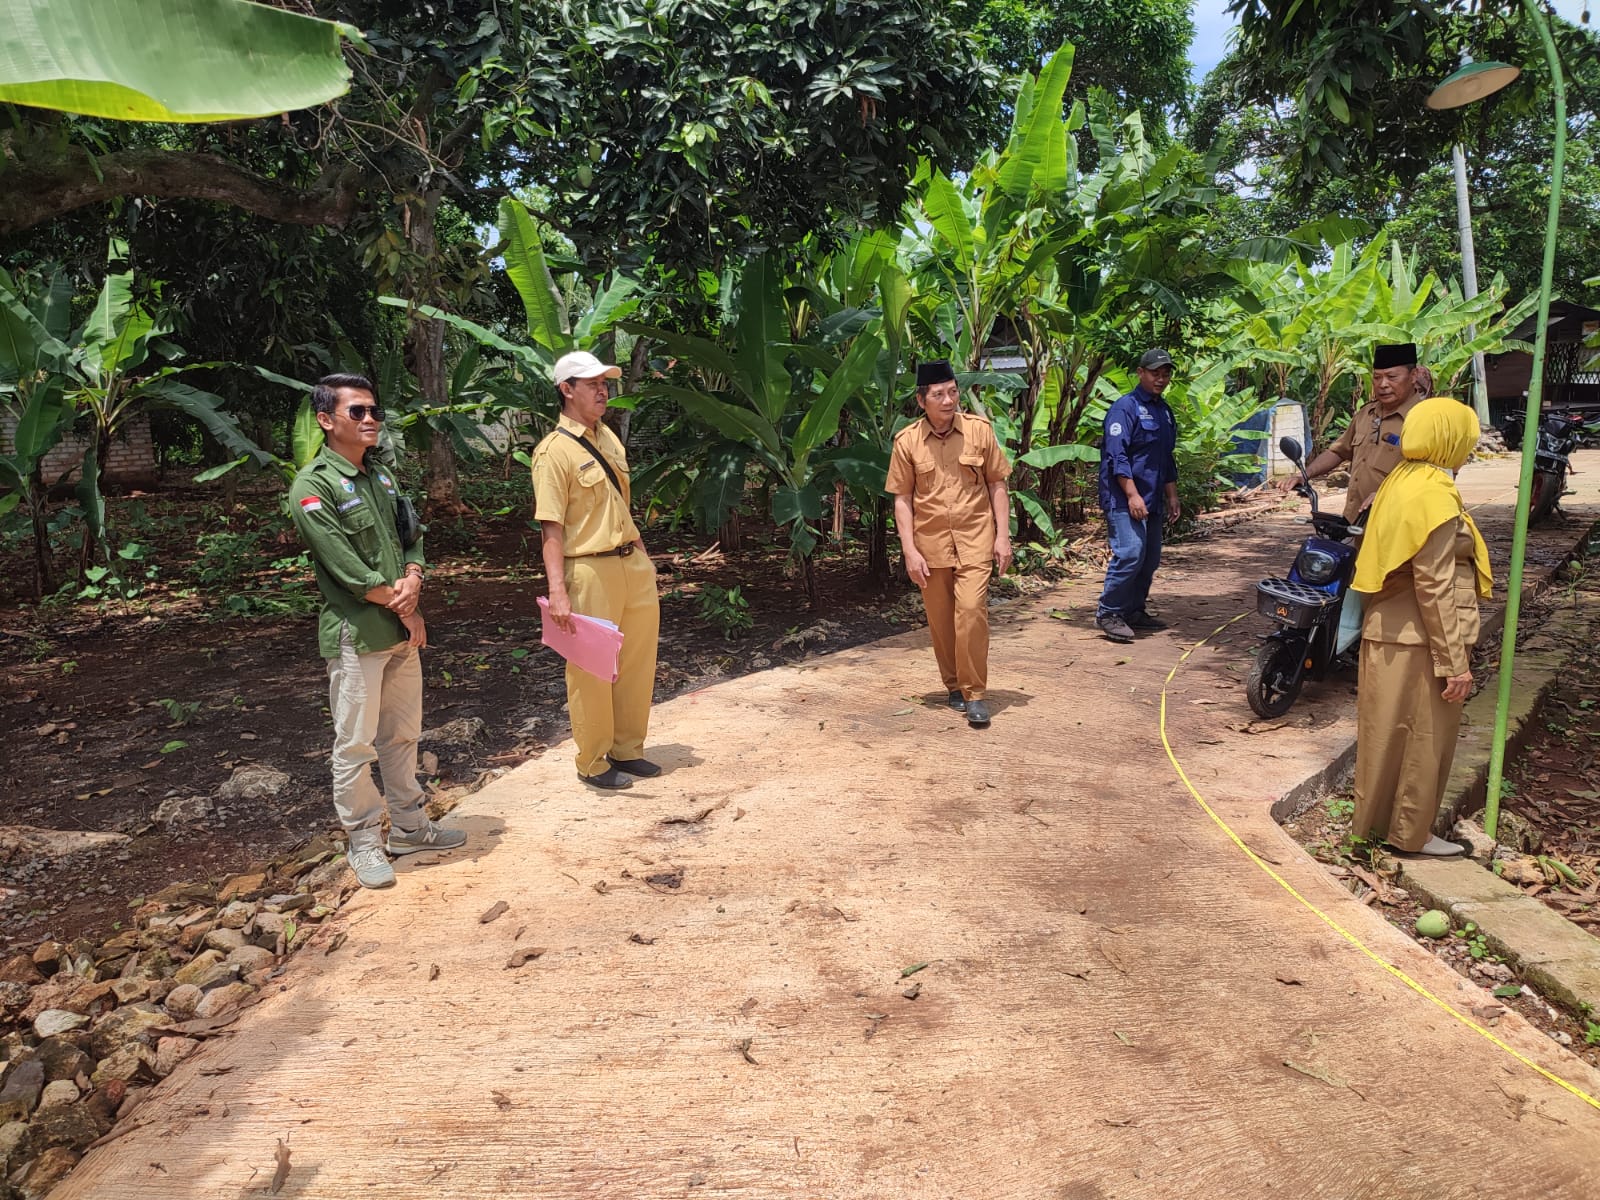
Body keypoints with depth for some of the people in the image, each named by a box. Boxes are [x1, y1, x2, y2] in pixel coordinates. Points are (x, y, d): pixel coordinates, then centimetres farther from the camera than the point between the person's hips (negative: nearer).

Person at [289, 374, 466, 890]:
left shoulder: (382, 475, 12)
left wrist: (412, 581, -9)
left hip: (402, 629, 7)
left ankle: (408, 825, 31)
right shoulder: (313, 486, -12)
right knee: (355, 746, 3)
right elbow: (345, 566, -17)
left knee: (402, 735, 17)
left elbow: (413, 535, 12)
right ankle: (364, 842, 16)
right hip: (355, 634, -7)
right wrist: (400, 606, -12)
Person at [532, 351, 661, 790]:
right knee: (592, 669, 3)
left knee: (638, 661, 15)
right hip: (590, 572, -8)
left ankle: (627, 750, 30)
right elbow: (551, 528, -17)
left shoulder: (606, 437, 12)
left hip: (631, 563, 8)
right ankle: (593, 763, 18)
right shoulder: (554, 451, -12)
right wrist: (558, 591, -23)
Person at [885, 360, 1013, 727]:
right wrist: (910, 550, -5)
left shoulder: (979, 429, -2)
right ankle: (955, 687, 27)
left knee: (971, 610, -15)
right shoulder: (907, 441, -3)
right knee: (940, 621, 8)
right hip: (930, 544, 1)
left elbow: (997, 485, 4)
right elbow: (902, 499, 1)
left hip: (975, 539, -1)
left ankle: (975, 693, -4)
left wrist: (1003, 535, -1)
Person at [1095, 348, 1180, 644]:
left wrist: (1172, 497, 21)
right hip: (1124, 499, -9)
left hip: (1152, 500, 9)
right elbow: (1117, 455, -16)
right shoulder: (1126, 407, -8)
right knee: (1130, 553, -18)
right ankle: (1107, 613, -9)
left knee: (1150, 559, 9)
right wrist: (1132, 495, -21)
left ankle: (1134, 611, 20)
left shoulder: (1164, 411, 19)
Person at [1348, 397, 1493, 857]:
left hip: (1386, 635, 8)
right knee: (1425, 737, 5)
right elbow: (1435, 590, -20)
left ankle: (1375, 819, 29)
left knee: (1387, 731, 17)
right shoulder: (1435, 497, -18)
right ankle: (1410, 834, 18)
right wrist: (1456, 662, -16)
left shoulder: (1399, 481, 8)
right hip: (1421, 643, -8)